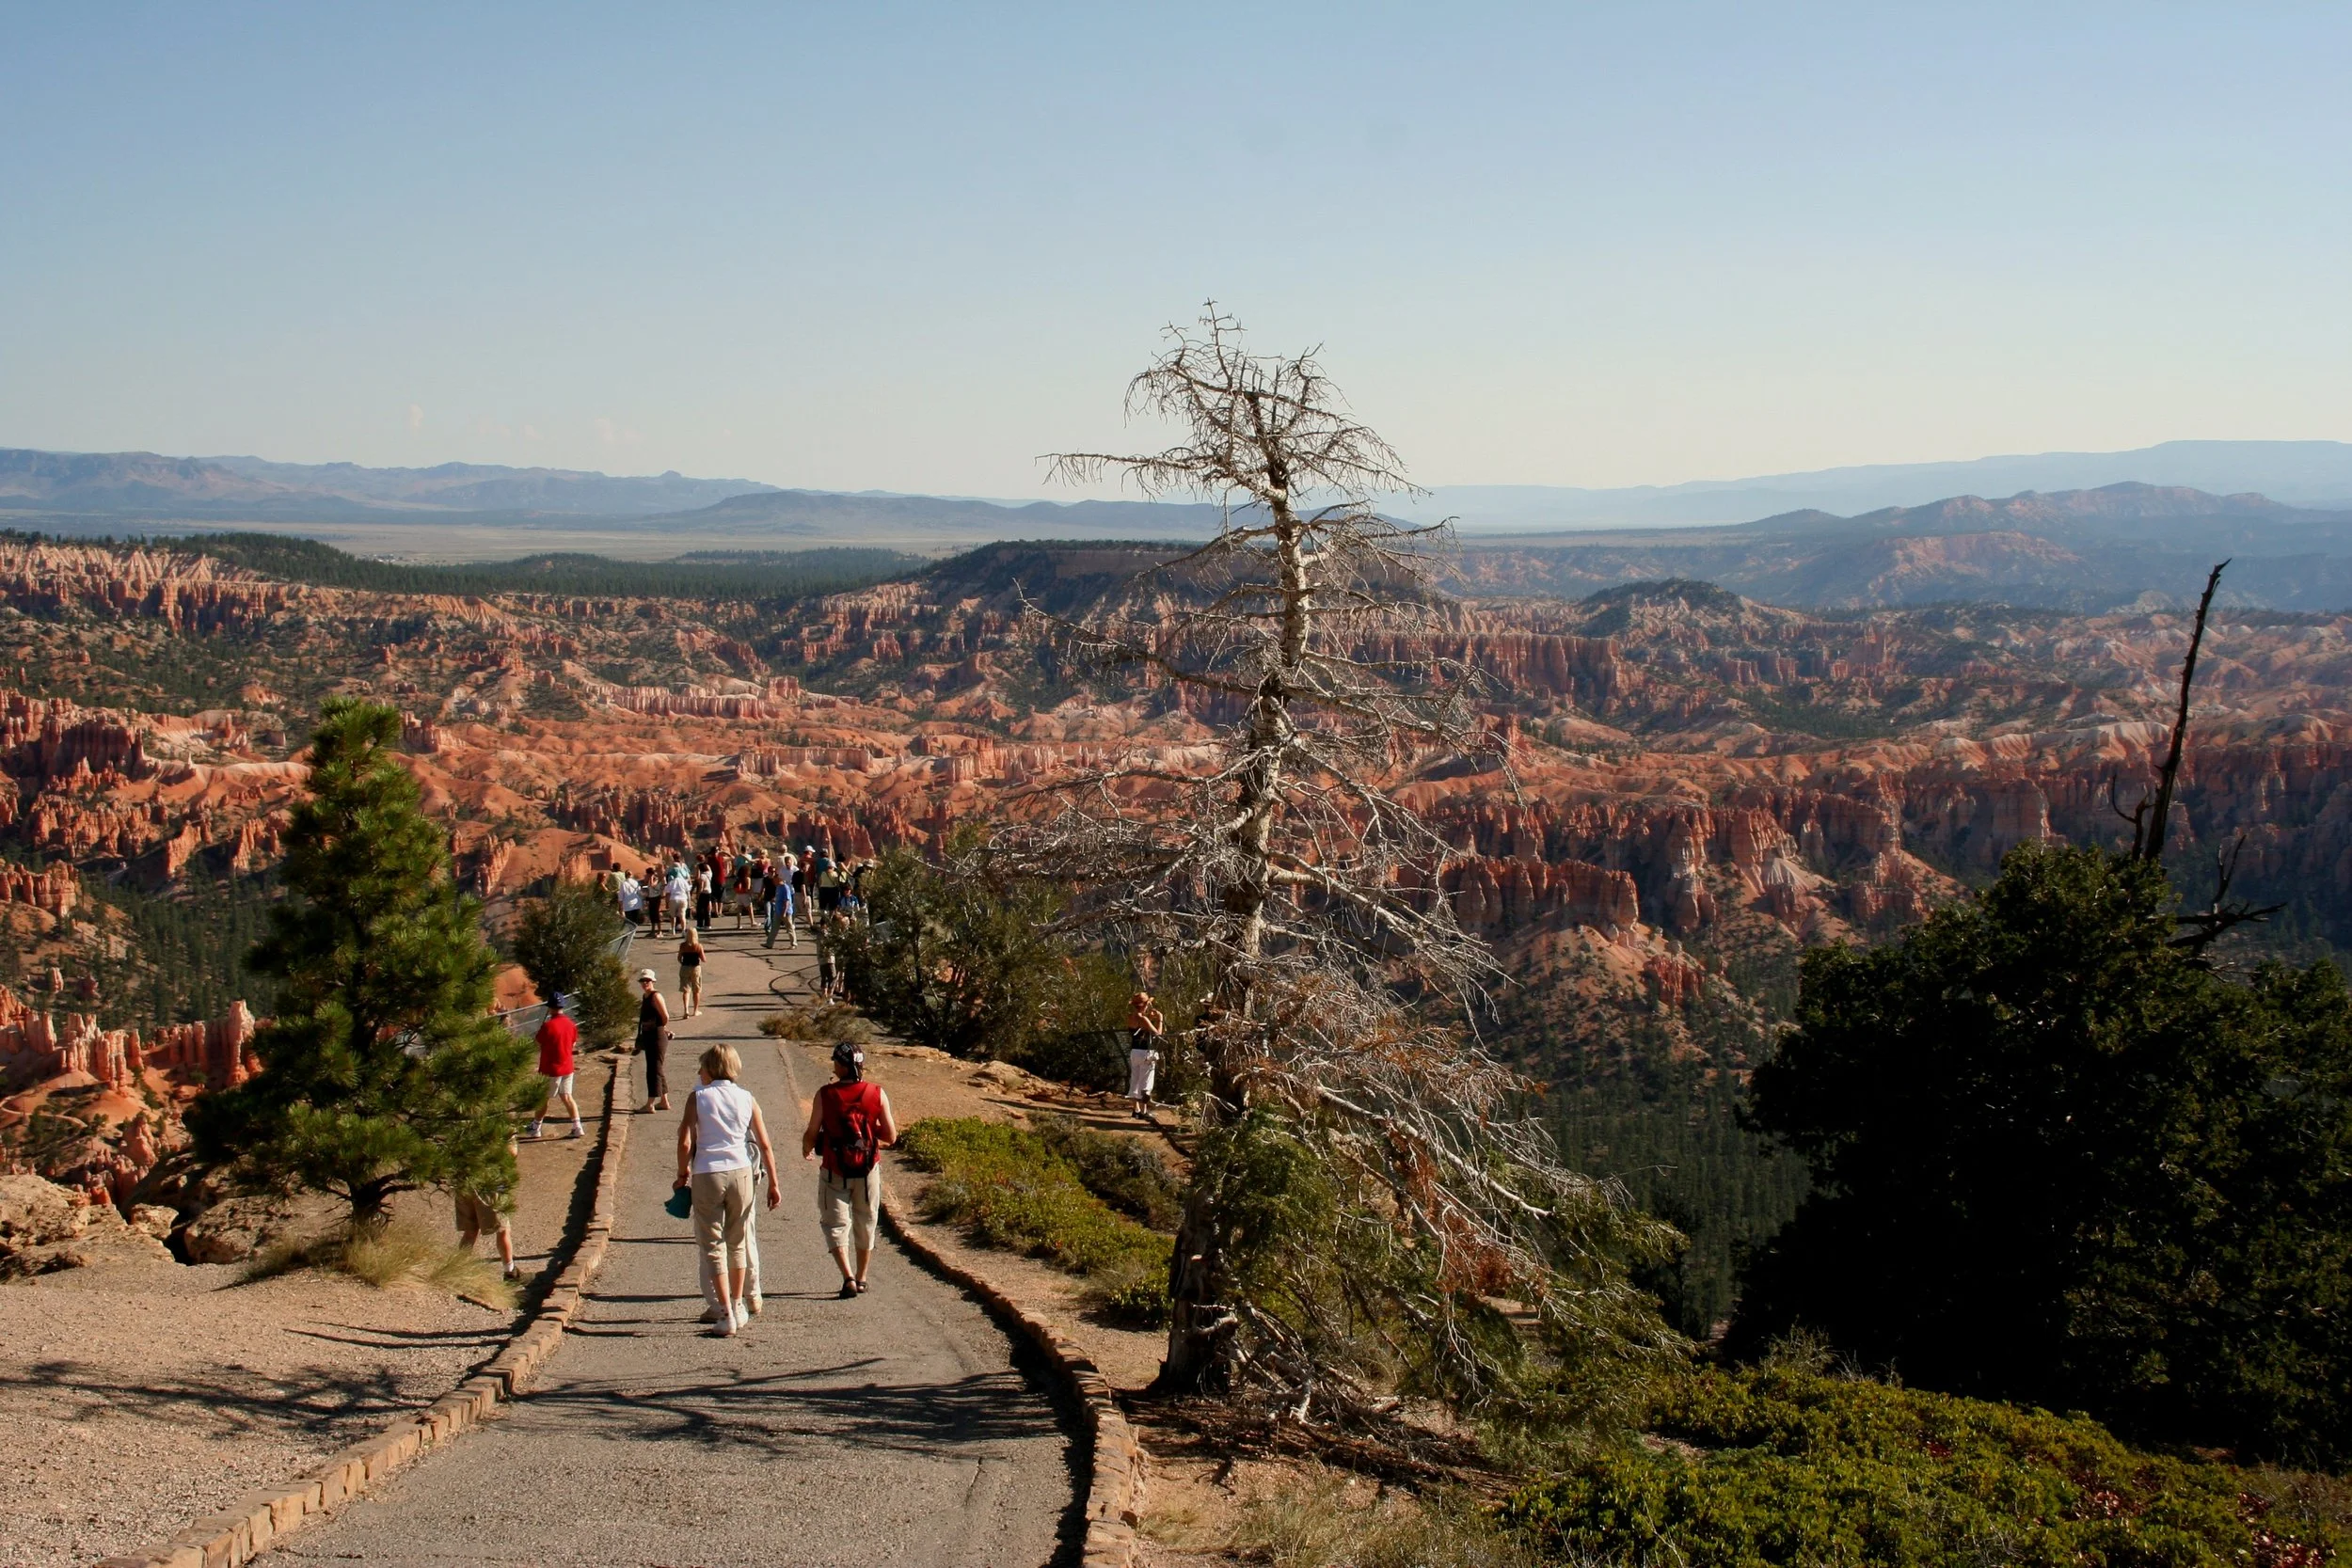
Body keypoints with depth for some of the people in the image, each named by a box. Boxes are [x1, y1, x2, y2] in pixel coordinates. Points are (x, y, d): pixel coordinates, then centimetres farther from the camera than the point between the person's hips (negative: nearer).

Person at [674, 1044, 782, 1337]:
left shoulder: (698, 1097, -2)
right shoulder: (746, 1098, 5)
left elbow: (685, 1142, -9)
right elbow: (765, 1145, 4)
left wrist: (683, 1174, 7)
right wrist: (774, 1183, 11)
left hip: (706, 1175, -3)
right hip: (740, 1172, 3)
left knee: (713, 1246, 4)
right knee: (737, 1243, 19)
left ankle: (726, 1315, -1)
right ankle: (738, 1307, 30)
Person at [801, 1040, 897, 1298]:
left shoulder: (825, 1095, -12)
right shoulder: (877, 1094, -8)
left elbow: (811, 1134, -8)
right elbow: (891, 1136, -5)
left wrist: (806, 1149, 14)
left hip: (835, 1173, -2)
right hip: (868, 1171, 2)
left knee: (835, 1223, 7)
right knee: (865, 1224, 18)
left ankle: (848, 1277, -10)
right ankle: (861, 1279, 27)